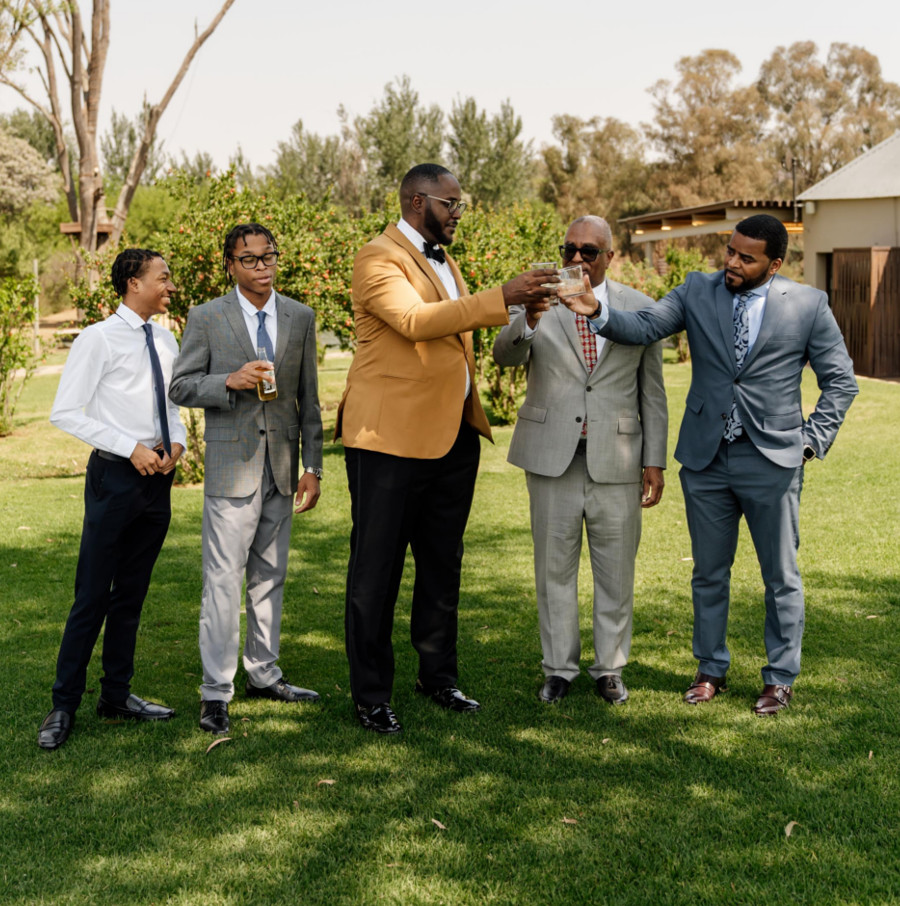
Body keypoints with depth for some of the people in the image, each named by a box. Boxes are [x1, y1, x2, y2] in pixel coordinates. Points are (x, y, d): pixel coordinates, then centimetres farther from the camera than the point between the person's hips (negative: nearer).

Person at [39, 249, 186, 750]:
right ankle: (64, 705, 7)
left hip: (158, 477, 6)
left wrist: (177, 442, 0)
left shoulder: (166, 341, 11)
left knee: (132, 593, 14)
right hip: (115, 475, -6)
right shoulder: (98, 339, -8)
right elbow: (65, 413, -11)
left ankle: (117, 694, 25)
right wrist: (132, 448, -15)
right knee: (93, 595, -3)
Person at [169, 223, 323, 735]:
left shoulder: (300, 318, 8)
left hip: (282, 465, 4)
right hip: (231, 466, -4)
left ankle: (264, 674, 25)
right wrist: (230, 381, -19)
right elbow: (181, 387, -1)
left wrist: (312, 467, 5)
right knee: (224, 578, -5)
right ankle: (216, 692, 1)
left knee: (270, 576, 12)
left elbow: (308, 398, 9)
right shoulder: (206, 319, -2)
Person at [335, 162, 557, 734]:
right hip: (391, 436, -9)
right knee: (377, 569, 0)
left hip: (454, 433, 9)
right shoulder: (379, 259, -11)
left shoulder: (444, 260, 19)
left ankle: (439, 676, 30)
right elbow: (415, 321, -27)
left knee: (443, 564, 16)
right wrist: (501, 298, -31)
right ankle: (371, 696, 9)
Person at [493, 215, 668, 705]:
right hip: (552, 456, 0)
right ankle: (559, 668, 20)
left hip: (615, 458, 0)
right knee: (554, 566, 8)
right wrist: (530, 318, -36)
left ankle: (610, 668, 21)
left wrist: (655, 459, 2)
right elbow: (504, 355, -16)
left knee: (616, 569, 7)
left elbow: (651, 390, 6)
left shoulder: (639, 308, 4)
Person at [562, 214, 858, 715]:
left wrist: (812, 441, -4)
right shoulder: (698, 292, 1)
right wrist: (598, 312, -29)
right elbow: (643, 326, -10)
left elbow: (841, 380, 2)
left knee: (782, 577, 8)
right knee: (709, 573, 13)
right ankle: (711, 669, 29)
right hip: (706, 458, 2)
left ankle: (781, 678, 23)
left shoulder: (808, 305, -4)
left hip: (772, 460, -2)